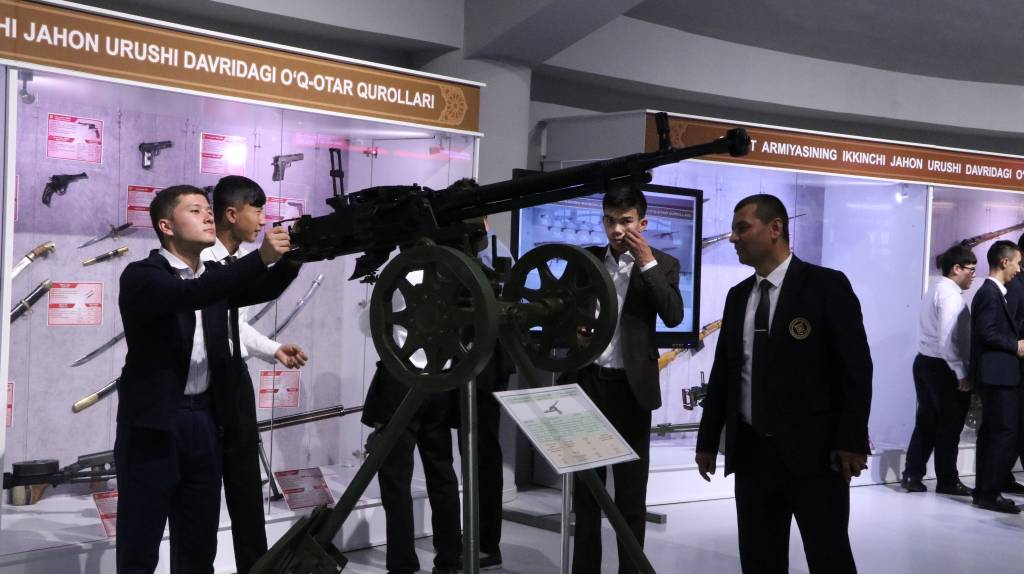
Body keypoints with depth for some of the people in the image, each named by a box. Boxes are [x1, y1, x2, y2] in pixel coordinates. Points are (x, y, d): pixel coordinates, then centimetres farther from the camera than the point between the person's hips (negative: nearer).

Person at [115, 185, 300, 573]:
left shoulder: (213, 278, 14)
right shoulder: (141, 275, -8)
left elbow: (263, 289, 2)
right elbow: (190, 295, -26)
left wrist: (291, 256, -17)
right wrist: (261, 257, -33)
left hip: (204, 421, 6)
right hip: (153, 424, -6)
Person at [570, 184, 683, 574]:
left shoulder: (662, 264, 2)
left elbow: (673, 316, -13)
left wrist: (647, 262, -14)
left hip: (629, 387, -3)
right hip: (587, 382, 3)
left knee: (631, 491, 5)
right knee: (585, 487, 12)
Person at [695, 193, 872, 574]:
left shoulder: (826, 286, -5)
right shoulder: (738, 296, 12)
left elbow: (856, 368, -8)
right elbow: (723, 371, 15)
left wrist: (852, 441, -12)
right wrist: (708, 440, 13)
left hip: (814, 453, -5)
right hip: (751, 452, 6)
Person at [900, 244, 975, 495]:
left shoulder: (934, 291, 14)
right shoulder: (951, 295, -16)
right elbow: (947, 340, -23)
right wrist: (962, 374, -19)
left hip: (925, 363, 9)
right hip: (943, 368, -9)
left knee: (926, 421, 13)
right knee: (949, 424, 4)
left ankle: (912, 476, 15)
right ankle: (947, 480, 15)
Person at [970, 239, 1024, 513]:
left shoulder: (991, 292, 17)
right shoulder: (990, 293, -14)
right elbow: (987, 332, -21)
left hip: (996, 375, 10)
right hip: (998, 374, -10)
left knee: (992, 433, 12)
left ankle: (985, 491, 17)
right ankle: (989, 493, -5)